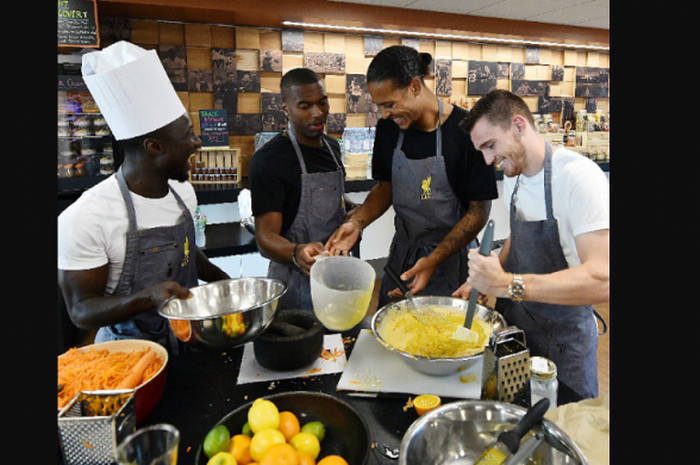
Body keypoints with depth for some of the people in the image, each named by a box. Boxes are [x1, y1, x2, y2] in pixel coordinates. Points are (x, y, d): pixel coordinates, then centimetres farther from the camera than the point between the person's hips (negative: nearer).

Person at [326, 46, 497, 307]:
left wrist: (434, 260, -24)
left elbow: (480, 210, -14)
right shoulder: (389, 129, -2)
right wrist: (357, 222, -9)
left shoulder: (465, 131, -17)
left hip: (451, 256, -4)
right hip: (402, 254, 5)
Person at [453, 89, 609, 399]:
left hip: (562, 335, -6)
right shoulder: (513, 176, 0)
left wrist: (507, 284, -40)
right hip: (513, 318, 6)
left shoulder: (579, 176, -25)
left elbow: (602, 280, -33)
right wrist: (487, 277, -2)